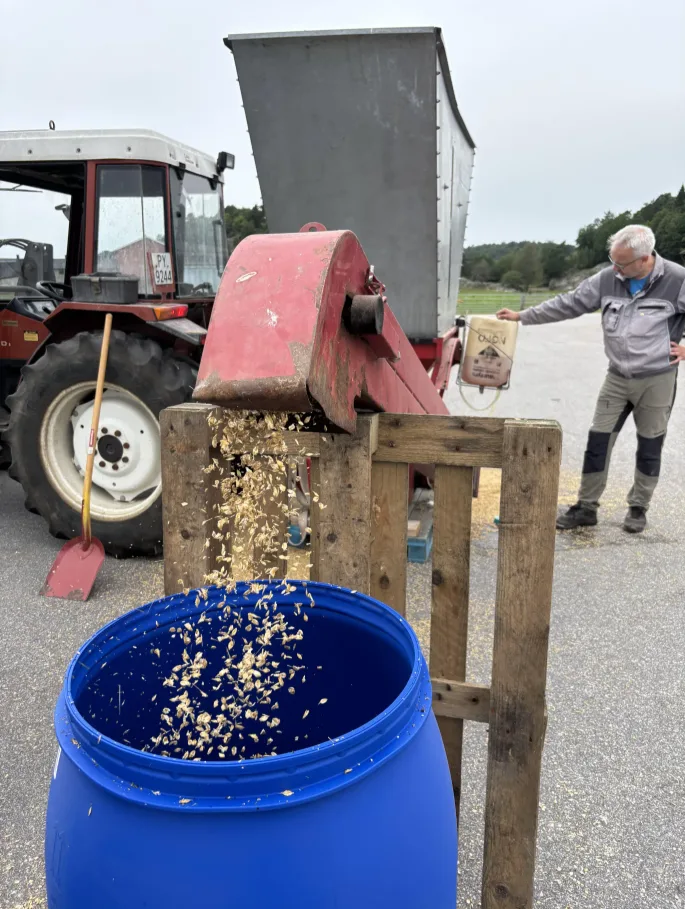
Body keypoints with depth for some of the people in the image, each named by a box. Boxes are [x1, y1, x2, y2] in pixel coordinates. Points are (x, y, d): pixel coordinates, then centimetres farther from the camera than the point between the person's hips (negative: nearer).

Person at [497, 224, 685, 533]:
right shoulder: (608, 278, -2)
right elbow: (569, 303, 1)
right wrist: (522, 316, -1)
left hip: (657, 380, -3)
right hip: (617, 378, 3)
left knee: (649, 447, 9)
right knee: (598, 441, 3)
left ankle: (638, 508, 26)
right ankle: (586, 507, 14)